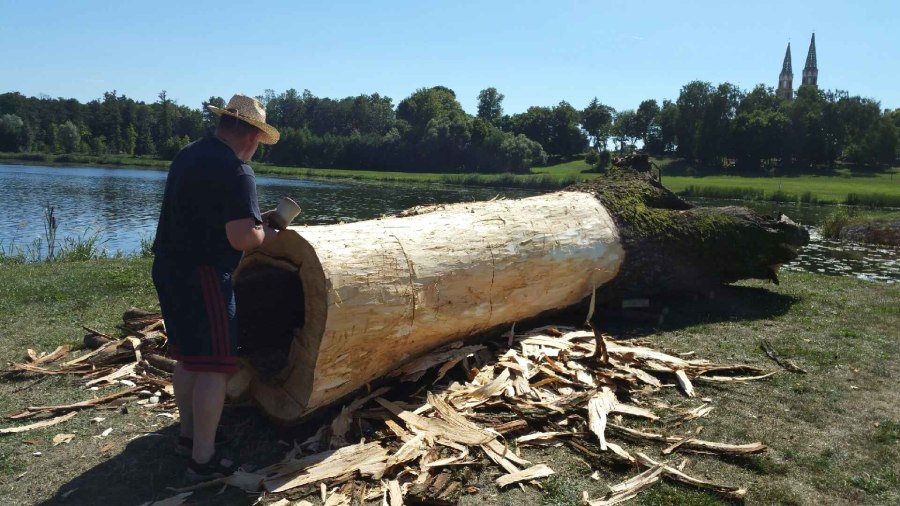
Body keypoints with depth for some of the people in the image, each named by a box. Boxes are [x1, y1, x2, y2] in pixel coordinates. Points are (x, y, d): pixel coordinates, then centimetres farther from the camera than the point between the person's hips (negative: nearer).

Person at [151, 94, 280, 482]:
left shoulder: (188, 155, 11)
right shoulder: (237, 172, -18)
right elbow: (243, 238, -24)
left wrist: (251, 219, 16)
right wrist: (264, 233, -3)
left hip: (168, 266, 9)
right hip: (202, 275, -9)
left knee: (188, 356, 20)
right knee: (214, 365, -2)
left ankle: (188, 435, 33)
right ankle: (203, 460, 4)